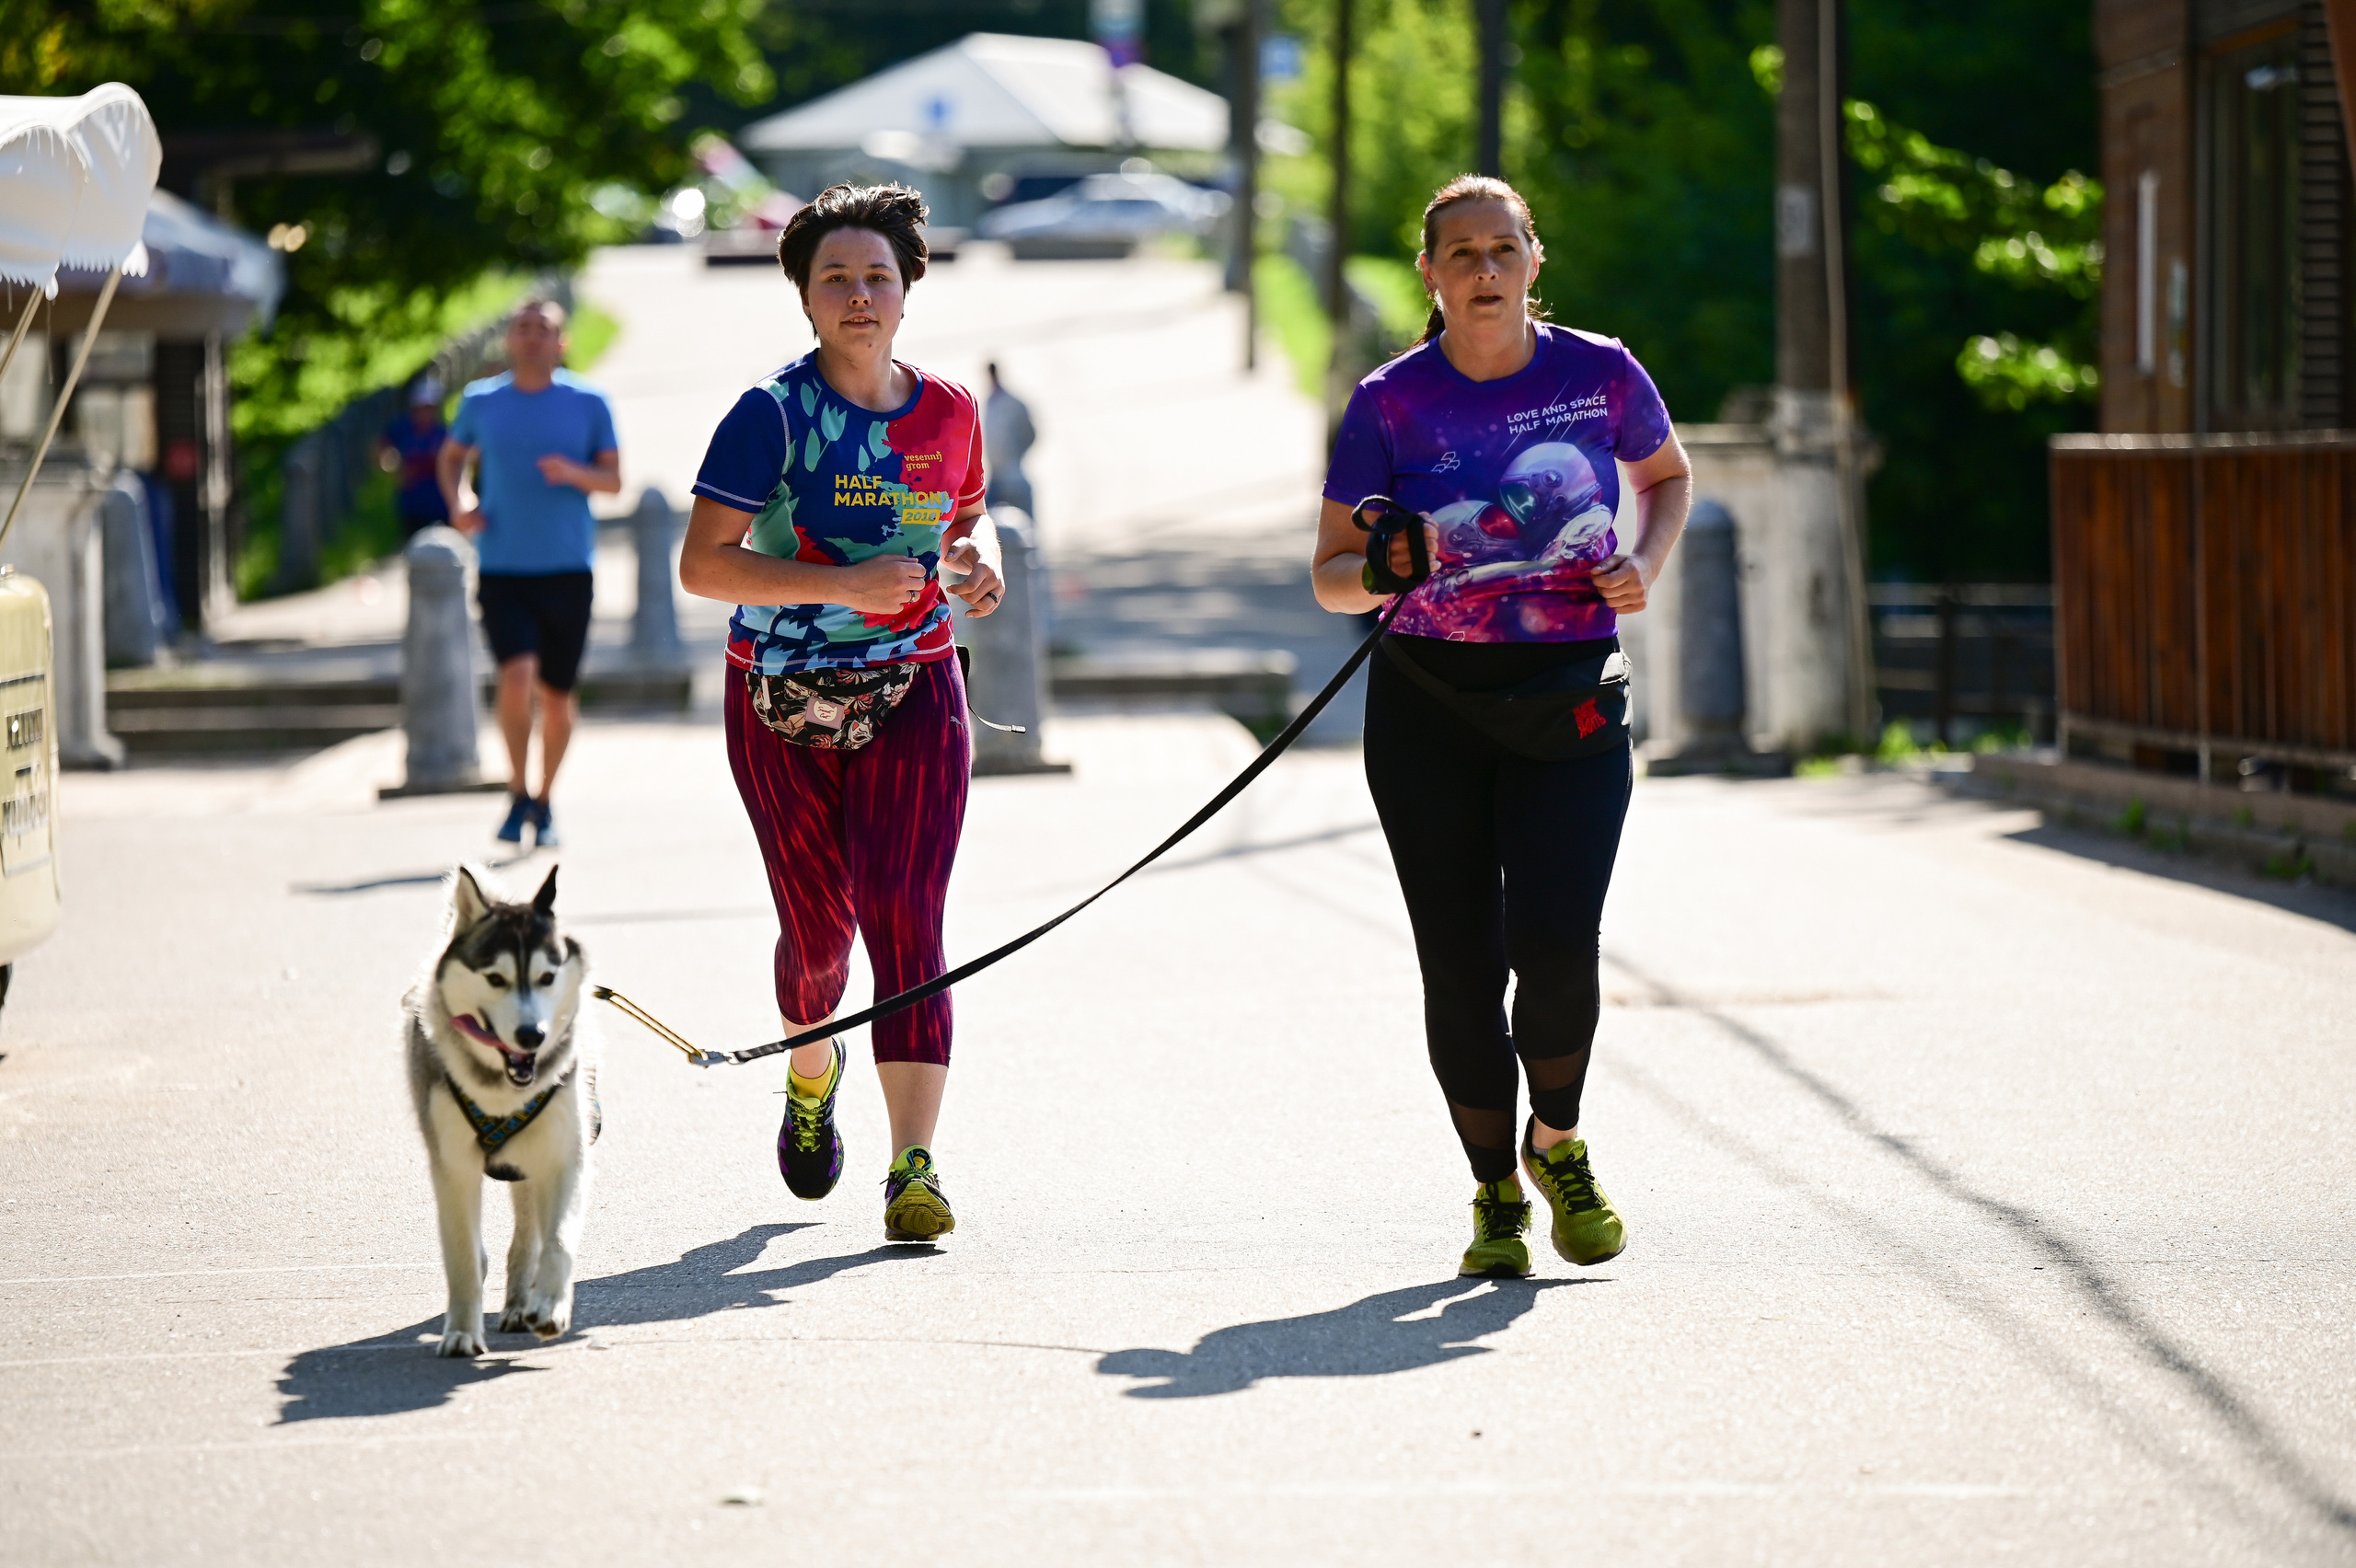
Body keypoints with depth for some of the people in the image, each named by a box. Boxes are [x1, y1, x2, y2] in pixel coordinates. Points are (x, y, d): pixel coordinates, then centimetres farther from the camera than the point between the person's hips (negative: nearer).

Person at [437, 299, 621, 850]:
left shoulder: (588, 404, 2)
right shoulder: (481, 401, 5)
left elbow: (613, 480, 5)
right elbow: (451, 457, 22)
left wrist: (574, 473, -17)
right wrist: (458, 502, 1)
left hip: (567, 570, 1)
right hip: (502, 568, -1)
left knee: (558, 694, 6)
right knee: (517, 673, -21)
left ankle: (545, 802, 26)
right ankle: (517, 793, -4)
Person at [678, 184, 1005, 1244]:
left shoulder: (947, 412, 3)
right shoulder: (771, 417, -10)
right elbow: (701, 564, -16)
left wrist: (980, 559, -2)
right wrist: (844, 584, -25)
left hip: (913, 695, 1)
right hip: (782, 707, -1)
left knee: (904, 915, -13)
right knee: (818, 927, 9)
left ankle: (913, 1167, -18)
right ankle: (810, 1072, 45)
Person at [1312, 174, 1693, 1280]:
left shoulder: (1600, 375, -1)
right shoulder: (1392, 402, -3)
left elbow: (1667, 477, 19)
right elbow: (1329, 577, 0)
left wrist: (1644, 564, 0)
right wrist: (1384, 570, -22)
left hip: (1569, 697, 0)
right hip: (1429, 701, 0)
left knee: (1555, 944, -17)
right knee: (1460, 967, -1)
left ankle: (1556, 1144, 12)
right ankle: (1495, 1193, 19)